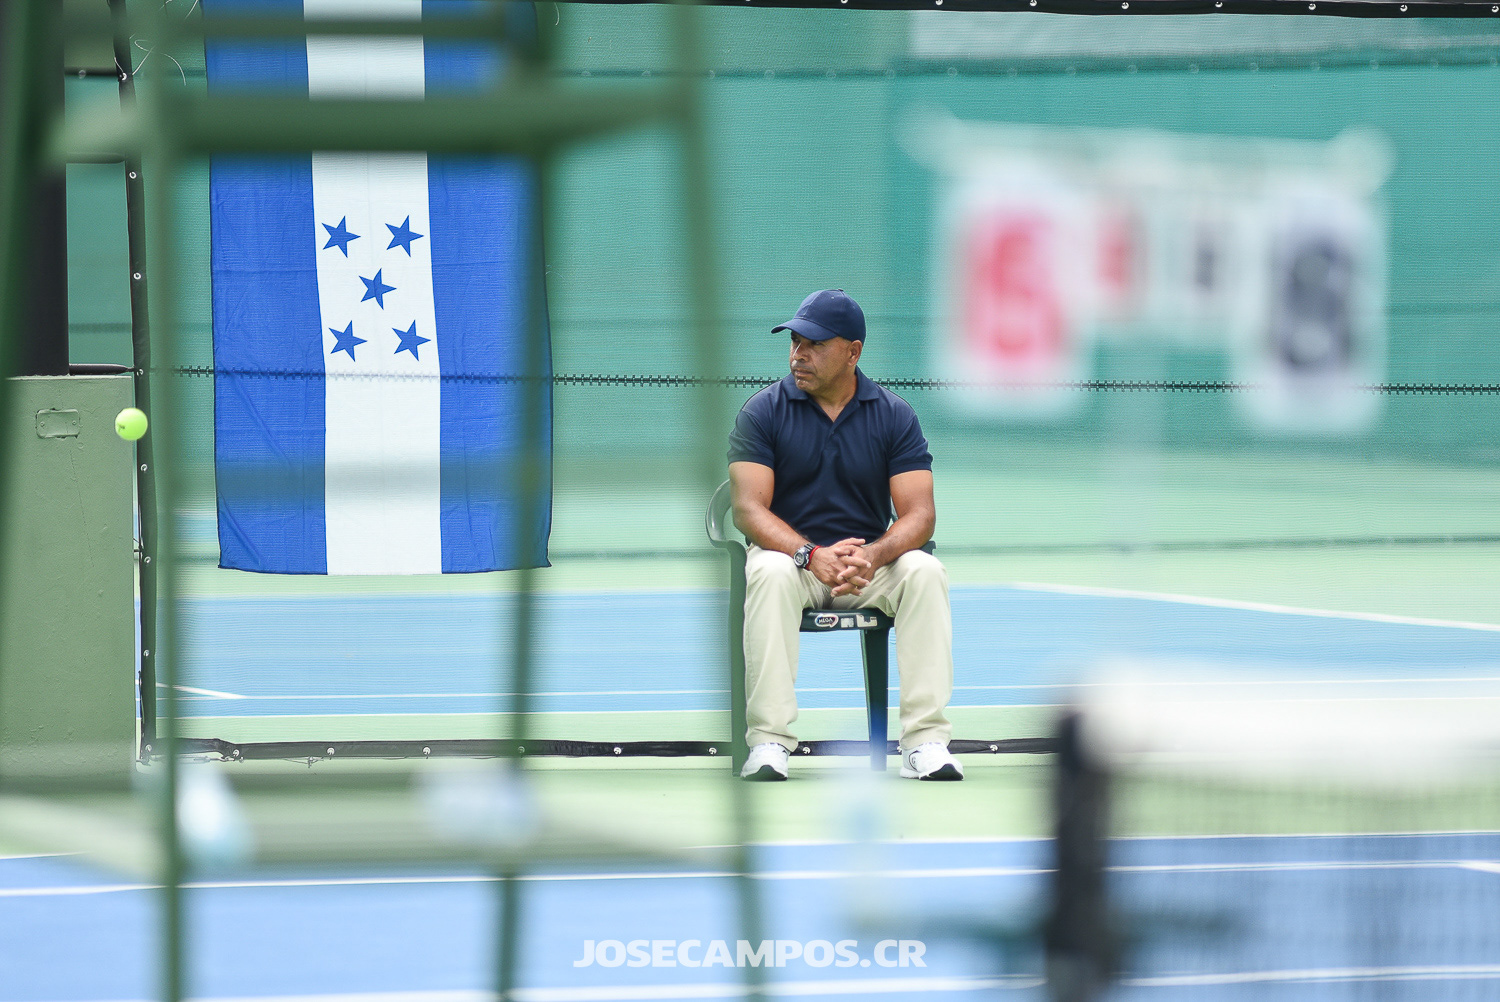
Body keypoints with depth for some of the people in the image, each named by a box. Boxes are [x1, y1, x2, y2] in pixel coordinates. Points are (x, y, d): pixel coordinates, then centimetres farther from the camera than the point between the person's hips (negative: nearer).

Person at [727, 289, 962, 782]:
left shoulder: (894, 415, 1)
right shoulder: (763, 412, -2)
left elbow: (918, 513, -7)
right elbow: (749, 508, -12)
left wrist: (874, 555, -30)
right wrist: (813, 555, -30)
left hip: (871, 560, 1)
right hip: (791, 552, -1)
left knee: (925, 571, -29)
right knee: (770, 573, -36)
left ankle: (925, 742, -30)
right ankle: (768, 742, -37)